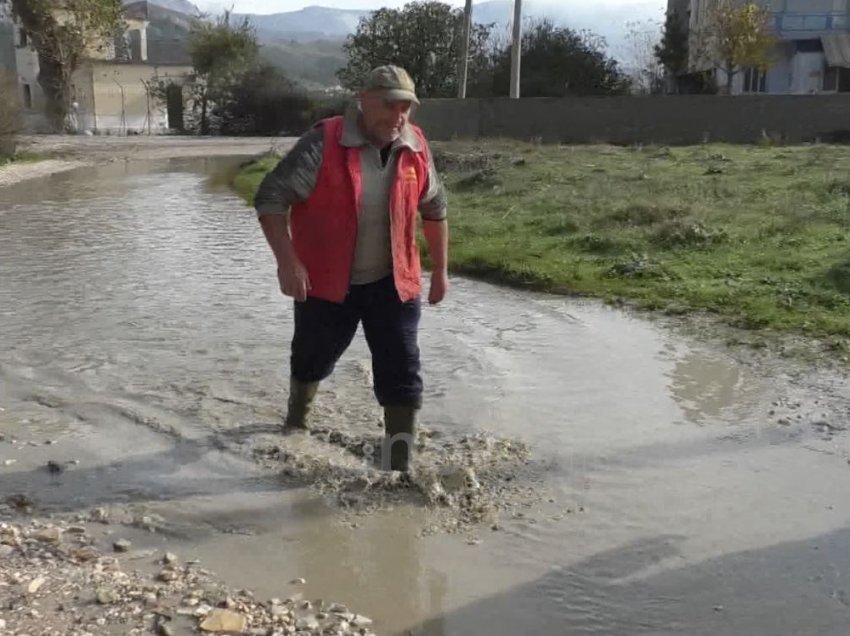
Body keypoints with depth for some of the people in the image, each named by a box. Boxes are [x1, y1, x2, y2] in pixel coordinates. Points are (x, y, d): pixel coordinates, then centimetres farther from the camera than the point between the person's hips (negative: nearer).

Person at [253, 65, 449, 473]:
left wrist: (440, 270, 12)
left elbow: (434, 208, 10)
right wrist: (287, 262, -26)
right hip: (325, 283, -2)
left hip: (393, 283, 3)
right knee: (313, 360, 18)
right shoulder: (323, 144, -18)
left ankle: (399, 467, 7)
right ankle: (296, 421, 50)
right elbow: (270, 198, -17)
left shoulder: (416, 148, -4)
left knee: (402, 375, -3)